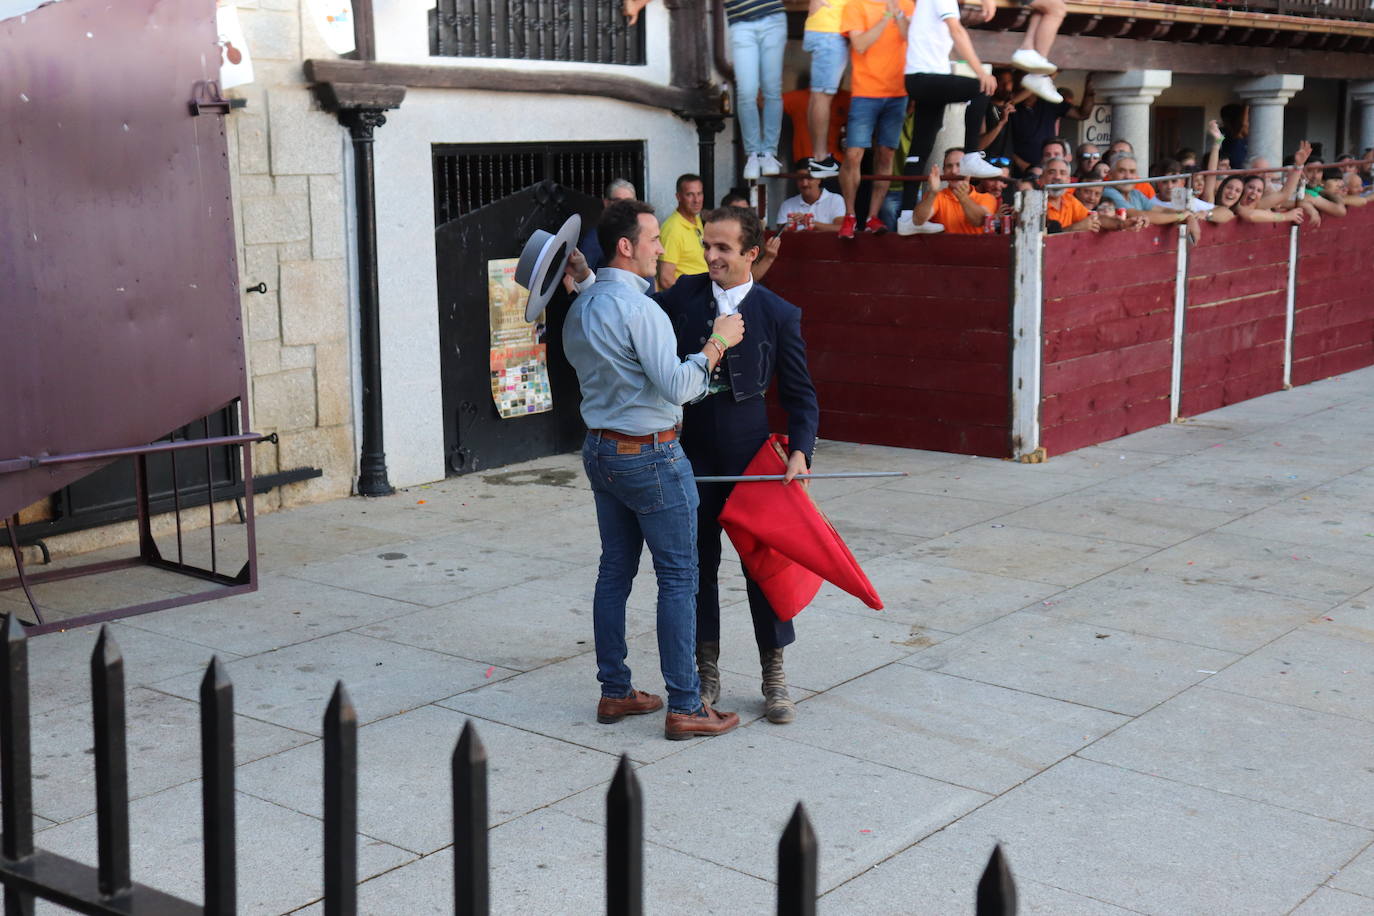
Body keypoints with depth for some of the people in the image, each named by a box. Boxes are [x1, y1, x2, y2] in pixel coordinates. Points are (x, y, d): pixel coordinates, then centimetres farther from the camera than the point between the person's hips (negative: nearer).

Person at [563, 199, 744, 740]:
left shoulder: (580, 309, 9)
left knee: (615, 570, 14)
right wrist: (716, 343, -12)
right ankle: (684, 706, 1)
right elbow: (676, 386, -23)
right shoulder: (639, 309, -20)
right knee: (678, 576, -2)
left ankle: (614, 692, 21)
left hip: (600, 449, 9)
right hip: (650, 455, -9)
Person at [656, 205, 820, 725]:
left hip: (750, 455, -2)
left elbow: (799, 393, 1)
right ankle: (706, 672, 24)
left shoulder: (779, 315, -2)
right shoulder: (679, 297, 2)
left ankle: (774, 677, 19)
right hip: (690, 453, 2)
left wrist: (800, 449, -13)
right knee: (697, 564, 9)